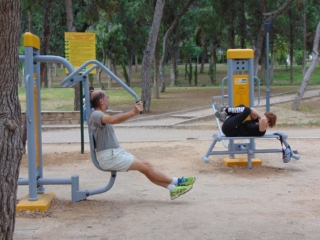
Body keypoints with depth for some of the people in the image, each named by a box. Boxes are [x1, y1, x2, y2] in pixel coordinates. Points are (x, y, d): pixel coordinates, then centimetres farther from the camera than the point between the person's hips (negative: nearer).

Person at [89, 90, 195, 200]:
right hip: (109, 157, -10)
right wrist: (133, 112, -46)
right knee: (145, 165, -11)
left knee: (145, 166, -1)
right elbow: (112, 119, -37)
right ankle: (177, 181, -3)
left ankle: (173, 188, -3)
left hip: (116, 153, 10)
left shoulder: (100, 115, 18)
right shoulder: (96, 115, -17)